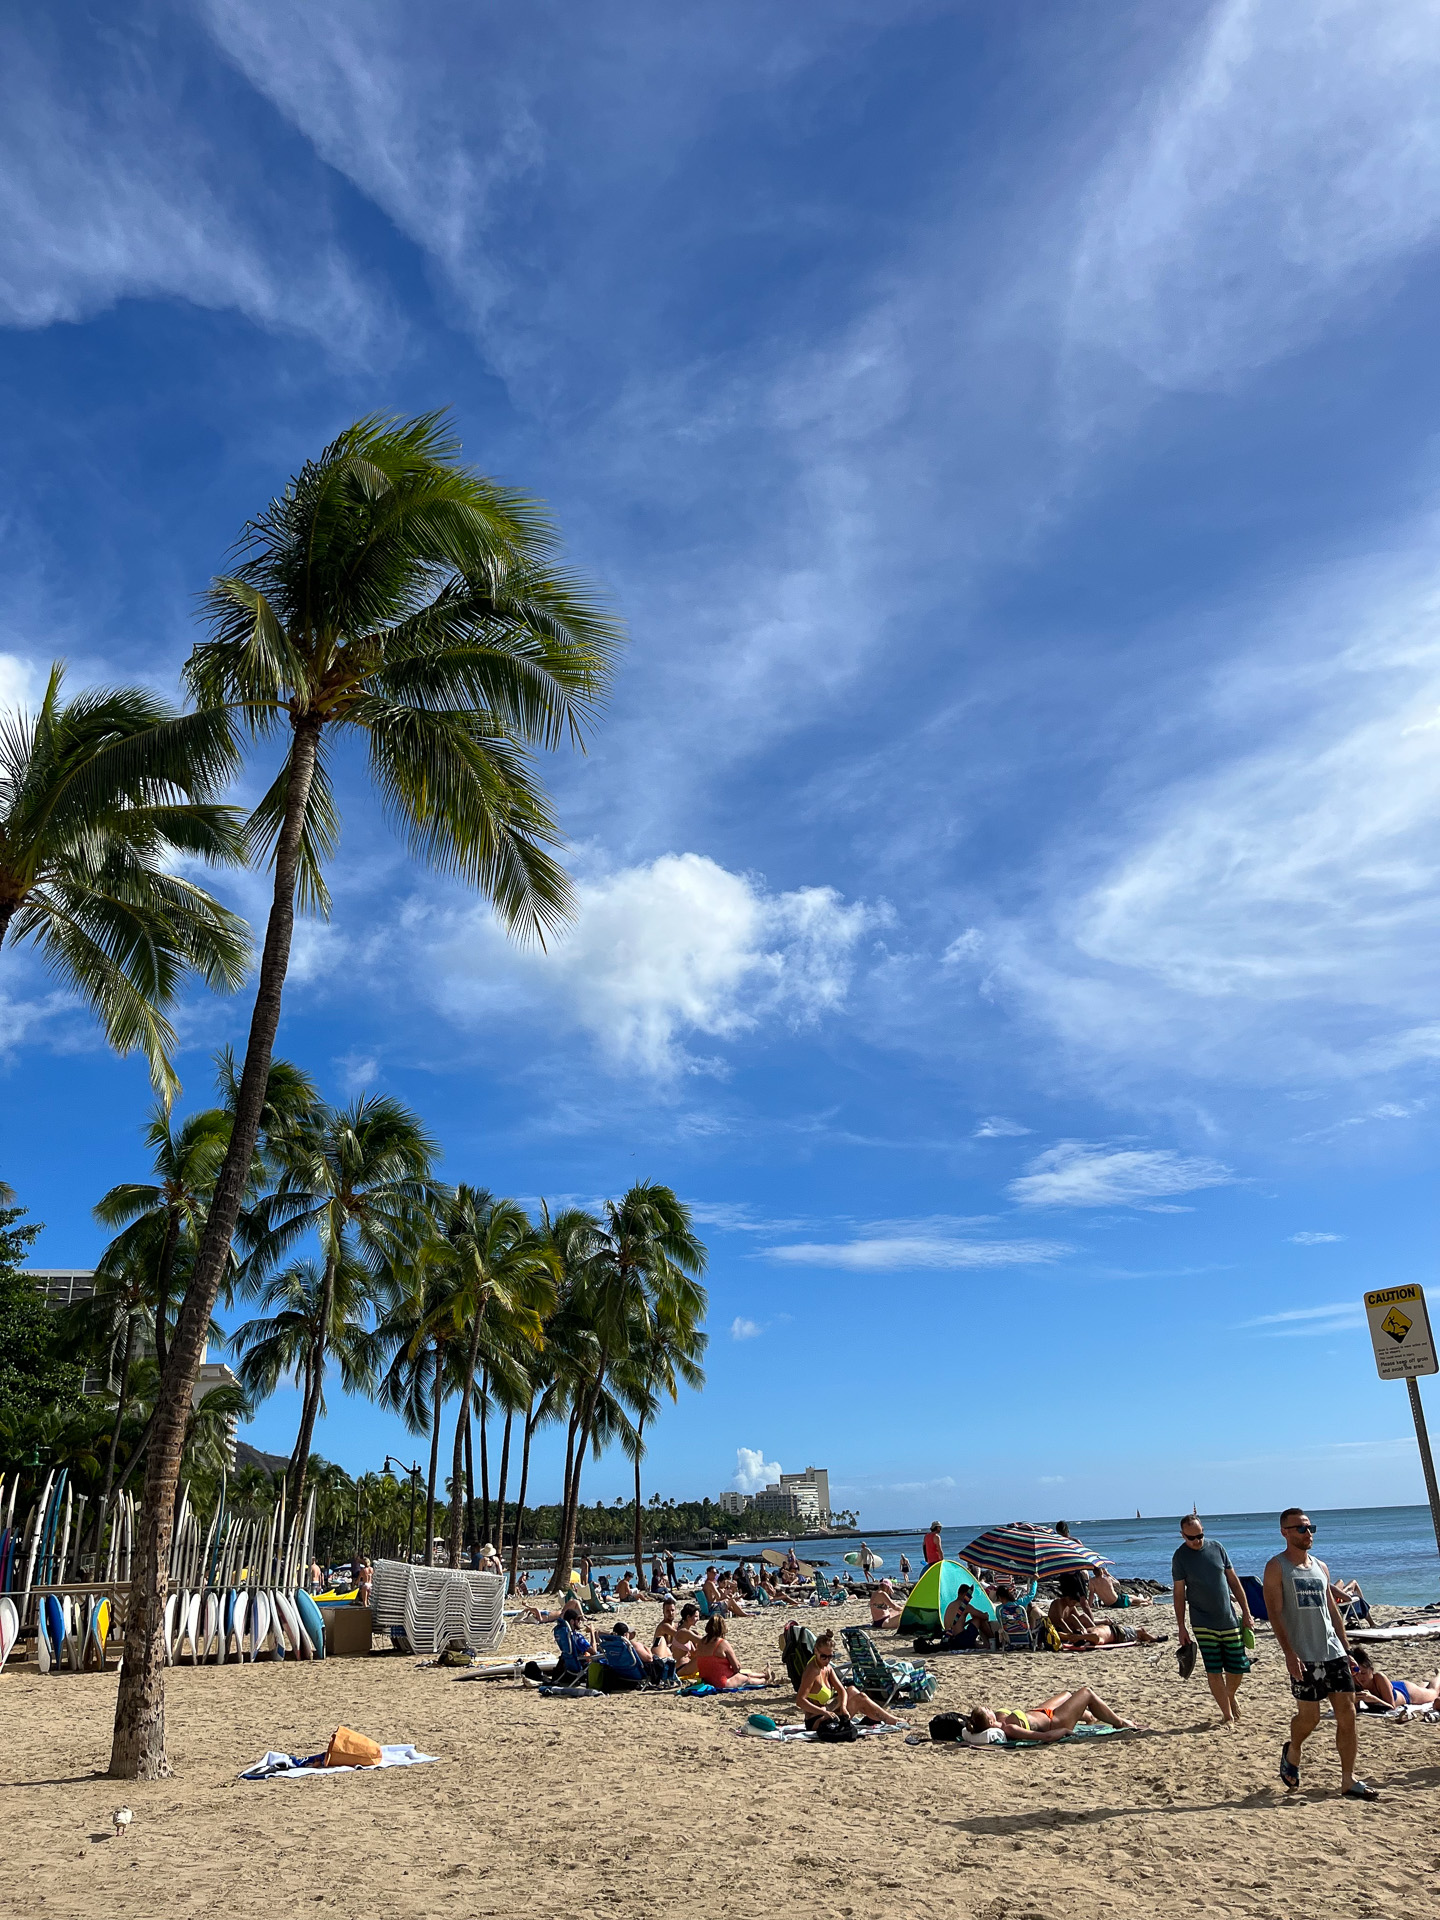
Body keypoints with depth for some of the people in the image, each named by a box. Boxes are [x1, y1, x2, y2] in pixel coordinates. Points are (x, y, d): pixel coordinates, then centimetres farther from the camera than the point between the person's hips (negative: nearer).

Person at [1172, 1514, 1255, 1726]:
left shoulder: (1216, 1548, 1)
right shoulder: (1180, 1556, -7)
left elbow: (1233, 1580, 9)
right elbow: (1179, 1593, -3)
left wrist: (1246, 1612, 6)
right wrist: (1181, 1627, -5)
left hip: (1229, 1620, 3)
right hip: (1203, 1624, -3)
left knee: (1238, 1667, 6)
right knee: (1214, 1671, -3)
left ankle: (1230, 1697, 34)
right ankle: (1227, 1714, 13)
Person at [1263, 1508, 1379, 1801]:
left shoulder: (1321, 1567, 15)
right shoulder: (1276, 1567, -5)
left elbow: (1332, 1611, 19)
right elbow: (1274, 1612, -12)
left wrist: (1346, 1650, 13)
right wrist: (1289, 1653, -20)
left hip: (1333, 1653, 6)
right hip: (1303, 1656, -5)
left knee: (1347, 1713, 0)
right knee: (1309, 1716, -1)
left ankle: (1348, 1781, 8)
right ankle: (1292, 1752, 28)